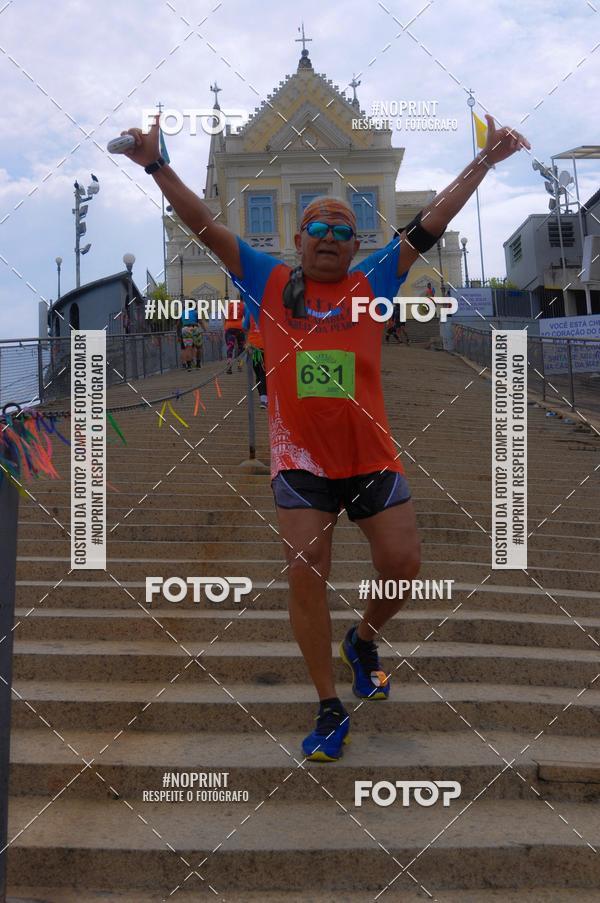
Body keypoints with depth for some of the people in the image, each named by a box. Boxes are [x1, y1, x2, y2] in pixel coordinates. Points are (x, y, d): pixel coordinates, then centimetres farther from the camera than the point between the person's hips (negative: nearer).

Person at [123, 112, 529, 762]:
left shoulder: (372, 283, 8)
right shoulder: (271, 284, 7)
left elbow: (431, 223, 7)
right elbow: (207, 227, 3)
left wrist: (486, 160, 6)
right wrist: (156, 166, -4)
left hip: (371, 456, 2)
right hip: (300, 459, -1)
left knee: (404, 564, 0)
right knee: (304, 574, -5)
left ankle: (362, 640, 33)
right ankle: (330, 709, 9)